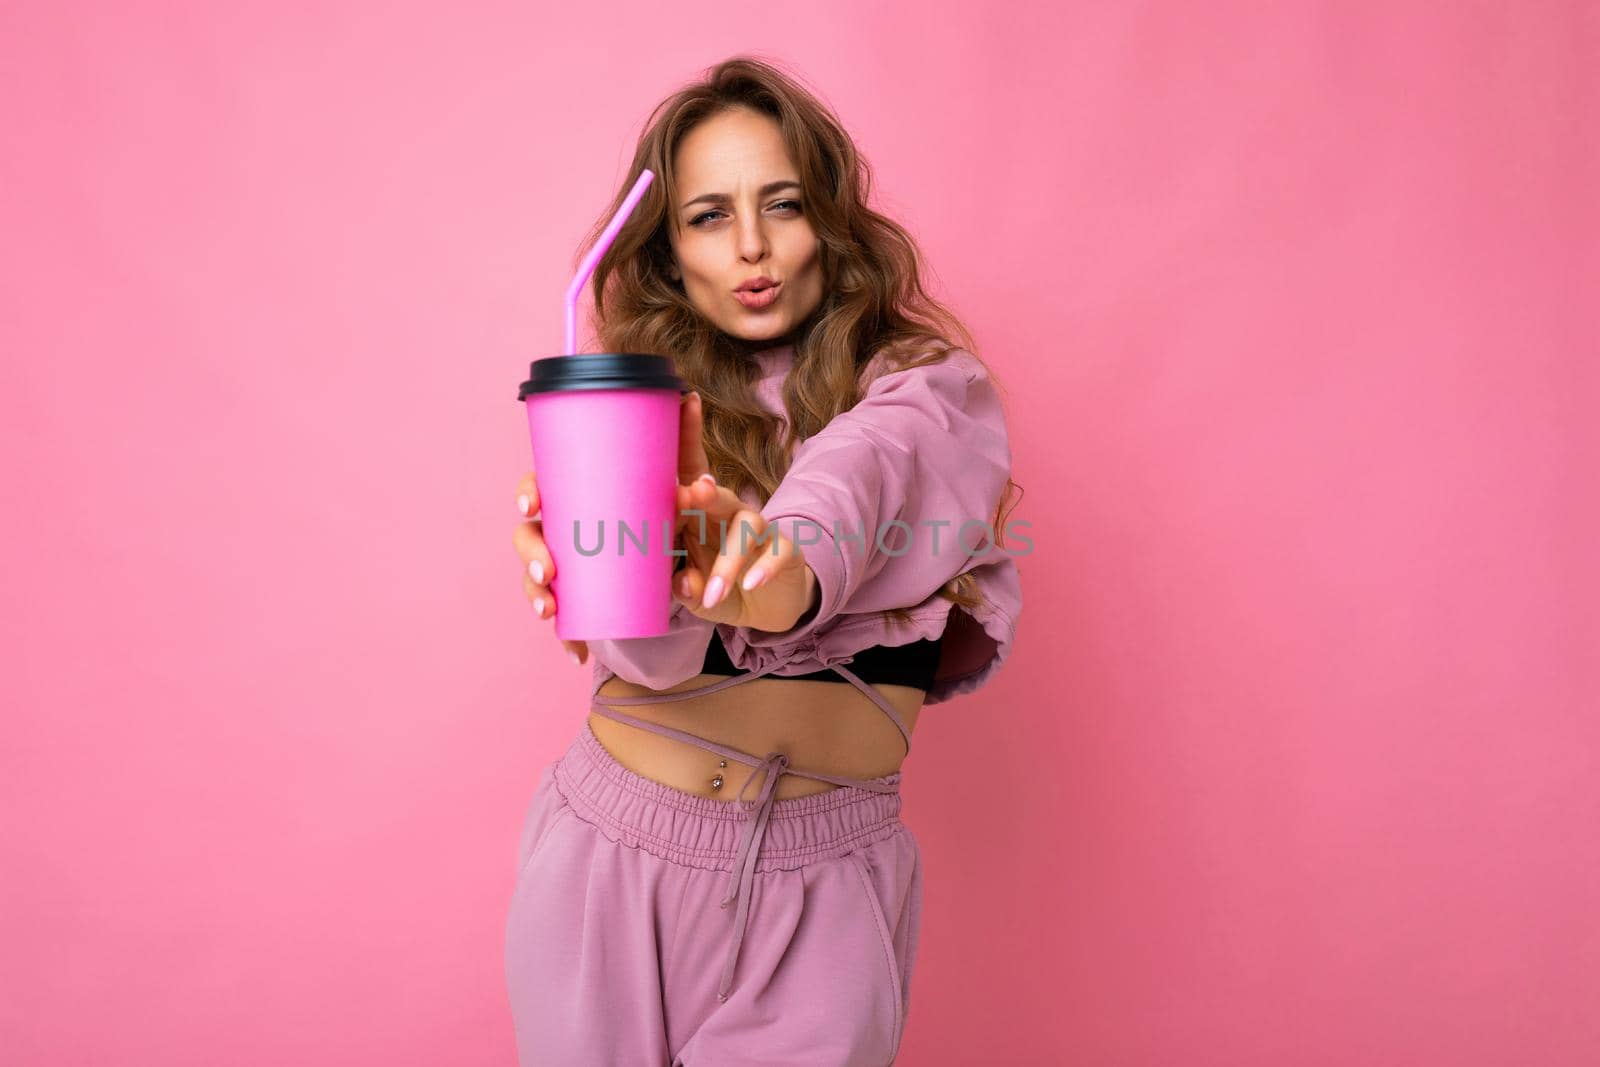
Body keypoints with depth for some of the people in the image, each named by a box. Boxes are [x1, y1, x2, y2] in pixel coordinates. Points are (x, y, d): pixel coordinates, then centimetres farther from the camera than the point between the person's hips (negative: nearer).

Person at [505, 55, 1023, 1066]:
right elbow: (649, 649, -14)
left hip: (827, 882, -1)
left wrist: (784, 568, -47)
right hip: (613, 861, 2)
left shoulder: (934, 388, 0)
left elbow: (859, 472, -25)